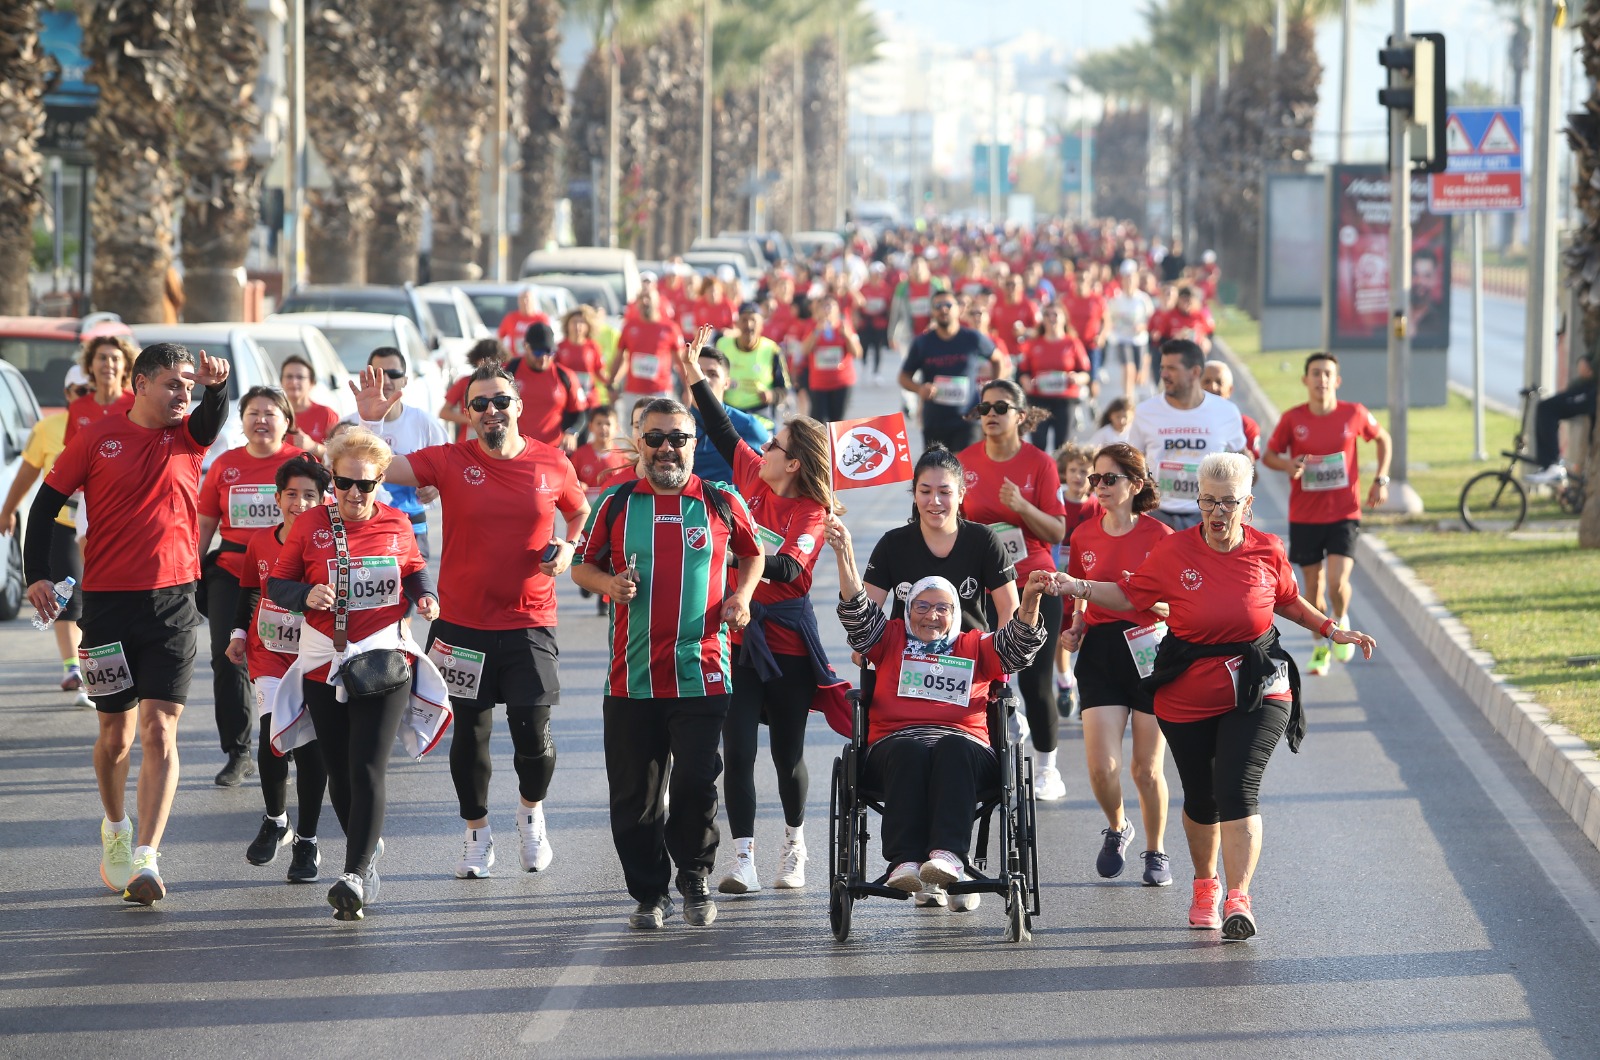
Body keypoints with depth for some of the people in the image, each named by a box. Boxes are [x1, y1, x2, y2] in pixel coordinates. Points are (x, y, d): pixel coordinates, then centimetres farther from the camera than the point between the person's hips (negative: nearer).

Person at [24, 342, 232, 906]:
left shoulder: (188, 436, 4)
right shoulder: (97, 439, 0)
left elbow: (213, 416, -18)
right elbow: (46, 503, 4)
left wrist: (216, 386, -41)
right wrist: (36, 574, -7)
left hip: (172, 602, 0)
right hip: (108, 601, 0)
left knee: (159, 731, -10)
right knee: (116, 733, 9)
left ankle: (146, 859, -14)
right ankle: (116, 827, 36)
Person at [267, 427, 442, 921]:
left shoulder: (396, 525, 3)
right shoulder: (310, 525, -1)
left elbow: (414, 569, 21)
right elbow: (276, 584, 3)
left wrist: (426, 595, 0)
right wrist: (307, 595, -17)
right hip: (323, 663, 2)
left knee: (367, 769, -14)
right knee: (339, 774, 9)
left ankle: (355, 876, -20)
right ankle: (369, 849, 34)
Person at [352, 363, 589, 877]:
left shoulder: (552, 464, 0)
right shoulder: (449, 462, -4)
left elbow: (580, 512, 19)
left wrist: (569, 548, 0)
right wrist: (369, 421, -26)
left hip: (529, 624, 0)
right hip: (463, 626, 0)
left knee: (532, 734, -2)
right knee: (469, 733, 8)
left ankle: (532, 810, 30)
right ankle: (477, 836, 26)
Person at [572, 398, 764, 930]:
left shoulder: (722, 504, 6)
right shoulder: (616, 505, 7)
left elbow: (753, 553, 21)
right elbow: (582, 566, 16)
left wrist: (742, 595, 3)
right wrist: (608, 583, -5)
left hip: (701, 675, -1)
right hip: (631, 679, 1)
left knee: (696, 783, -7)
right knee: (634, 794, 3)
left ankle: (694, 879, 16)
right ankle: (649, 894, 17)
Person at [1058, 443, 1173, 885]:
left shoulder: (1159, 536, -5)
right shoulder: (1084, 537, 7)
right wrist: (1071, 629, 4)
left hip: (1148, 651, -2)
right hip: (1099, 651, 3)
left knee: (1147, 768, 2)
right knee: (1101, 766, -9)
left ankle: (1156, 852, 23)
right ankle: (1117, 828, 22)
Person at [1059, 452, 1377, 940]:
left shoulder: (1266, 552, -2)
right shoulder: (1174, 551, -6)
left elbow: (1288, 601, 17)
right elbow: (1129, 596, 3)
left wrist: (1332, 630, 12)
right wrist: (1074, 587, -10)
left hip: (1256, 693, -1)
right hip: (1188, 697, 1)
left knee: (1237, 790, -17)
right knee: (1201, 799, 11)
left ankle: (1238, 899, -21)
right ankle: (1205, 887, 37)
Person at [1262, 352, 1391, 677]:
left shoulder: (1354, 414, -5)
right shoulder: (1292, 419, -6)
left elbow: (1382, 439, 13)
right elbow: (1269, 455, 6)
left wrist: (1381, 479, 3)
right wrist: (1287, 464, -17)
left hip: (1344, 515, -1)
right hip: (1304, 517, 1)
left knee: (1337, 583, -16)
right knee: (1313, 584, 10)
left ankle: (1341, 620, 18)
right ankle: (1320, 646, 31)